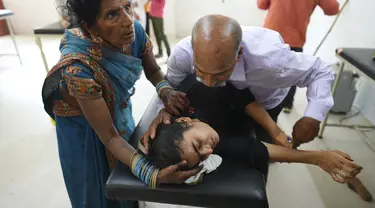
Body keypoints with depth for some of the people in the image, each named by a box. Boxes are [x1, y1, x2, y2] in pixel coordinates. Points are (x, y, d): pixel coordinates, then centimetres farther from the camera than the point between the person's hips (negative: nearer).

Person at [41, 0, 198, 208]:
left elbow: (153, 71, -6)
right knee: (98, 186, 15)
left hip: (118, 109, 5)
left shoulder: (135, 31, -25)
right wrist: (153, 175, -42)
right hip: (81, 124, -4)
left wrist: (167, 92, -28)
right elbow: (109, 137, -32)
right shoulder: (79, 68, -40)